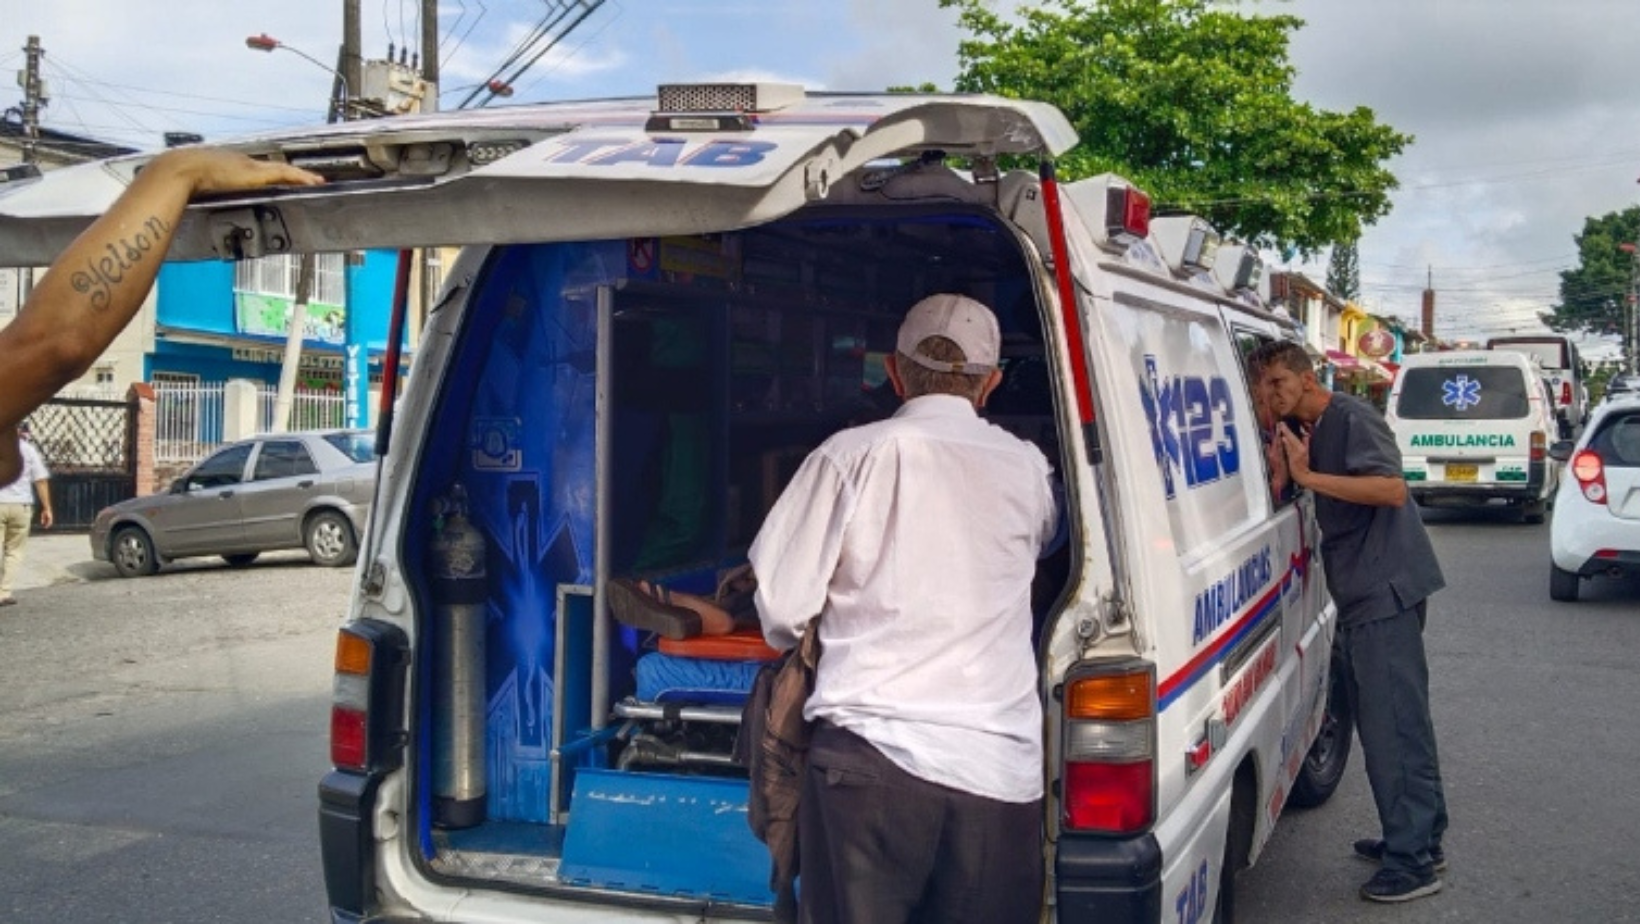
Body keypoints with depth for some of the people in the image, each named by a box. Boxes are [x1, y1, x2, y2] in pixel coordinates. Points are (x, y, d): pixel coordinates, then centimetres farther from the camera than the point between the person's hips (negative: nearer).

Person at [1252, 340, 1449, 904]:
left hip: (1385, 591, -10)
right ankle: (1420, 839, 25)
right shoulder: (1313, 432, 16)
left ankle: (1413, 861, -3)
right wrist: (1291, 468, -1)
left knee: (1393, 724, -8)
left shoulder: (1352, 419, -11)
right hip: (1363, 596, 10)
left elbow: (1393, 489, -23)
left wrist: (1309, 476, -25)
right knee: (1387, 721, 15)